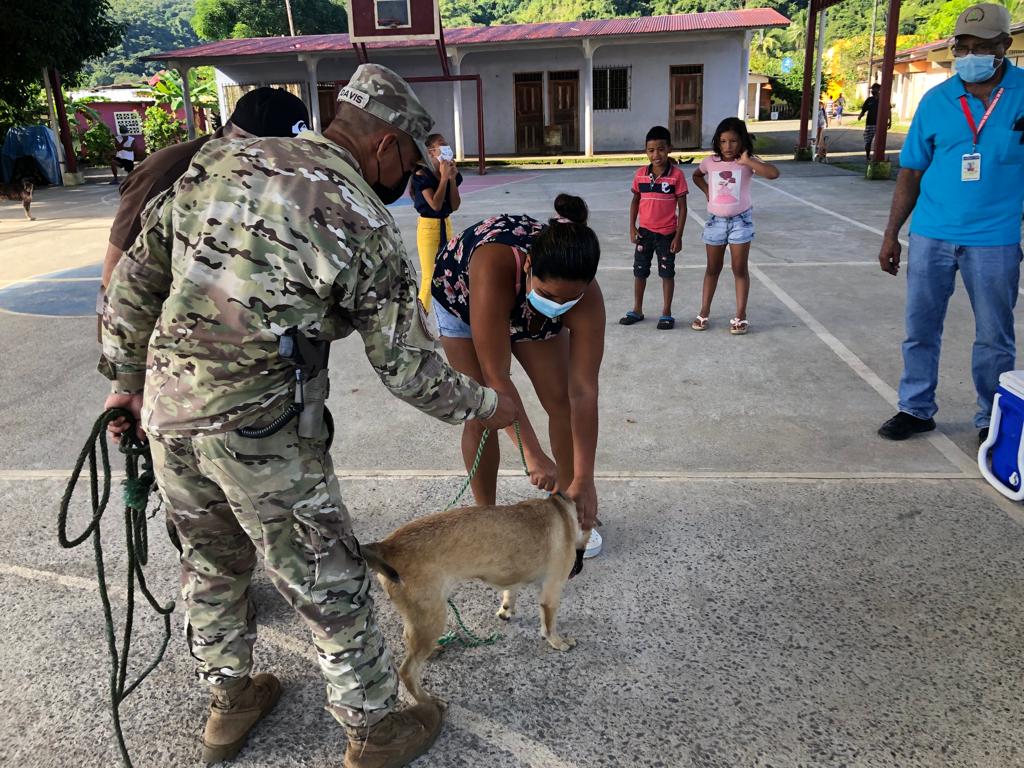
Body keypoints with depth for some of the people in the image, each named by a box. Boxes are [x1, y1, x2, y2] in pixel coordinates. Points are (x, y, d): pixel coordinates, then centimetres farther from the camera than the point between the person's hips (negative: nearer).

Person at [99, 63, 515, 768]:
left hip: (167, 409, 7)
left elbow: (136, 275, 9)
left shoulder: (218, 161, 6)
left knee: (213, 563, 25)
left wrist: (128, 377, 19)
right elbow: (406, 367, -6)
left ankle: (231, 703, 46)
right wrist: (485, 406, 10)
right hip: (258, 427, -6)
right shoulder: (363, 223, -10)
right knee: (329, 584, 11)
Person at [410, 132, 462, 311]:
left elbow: (455, 206, -3)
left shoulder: (449, 173, 3)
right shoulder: (421, 175, -14)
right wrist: (444, 177, -19)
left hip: (446, 225, 6)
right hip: (428, 227, -6)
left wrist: (452, 178, -10)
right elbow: (435, 205, -23)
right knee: (429, 278, -7)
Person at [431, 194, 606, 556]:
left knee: (561, 401, -2)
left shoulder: (586, 297, -37)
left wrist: (584, 480, -32)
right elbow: (496, 376, -43)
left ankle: (572, 511, 16)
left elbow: (583, 393, -33)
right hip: (462, 294, -2)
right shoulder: (494, 267, -47)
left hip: (527, 305, 3)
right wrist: (534, 456, -41)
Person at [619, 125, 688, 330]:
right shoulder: (640, 174, -2)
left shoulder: (677, 175, -11)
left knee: (667, 273, 7)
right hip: (644, 232, 4)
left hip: (667, 234, -3)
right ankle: (637, 310, 27)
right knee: (639, 271, 12)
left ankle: (666, 313, 19)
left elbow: (682, 207, -8)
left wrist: (678, 236, -10)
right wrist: (632, 228, 1)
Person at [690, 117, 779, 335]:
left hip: (740, 220, -3)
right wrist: (707, 191, 5)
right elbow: (696, 175, 21)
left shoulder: (749, 162, -10)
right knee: (713, 268, 13)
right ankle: (704, 312, 21)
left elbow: (773, 173, -27)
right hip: (715, 220, 3)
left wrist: (746, 161, -26)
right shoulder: (710, 162, -1)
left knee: (740, 269, 3)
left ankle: (741, 315, 11)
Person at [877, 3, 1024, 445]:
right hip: (931, 235, 2)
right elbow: (911, 172, 7)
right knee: (921, 329, 9)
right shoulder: (936, 100, 3)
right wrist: (891, 234, 4)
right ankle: (916, 409, 24)